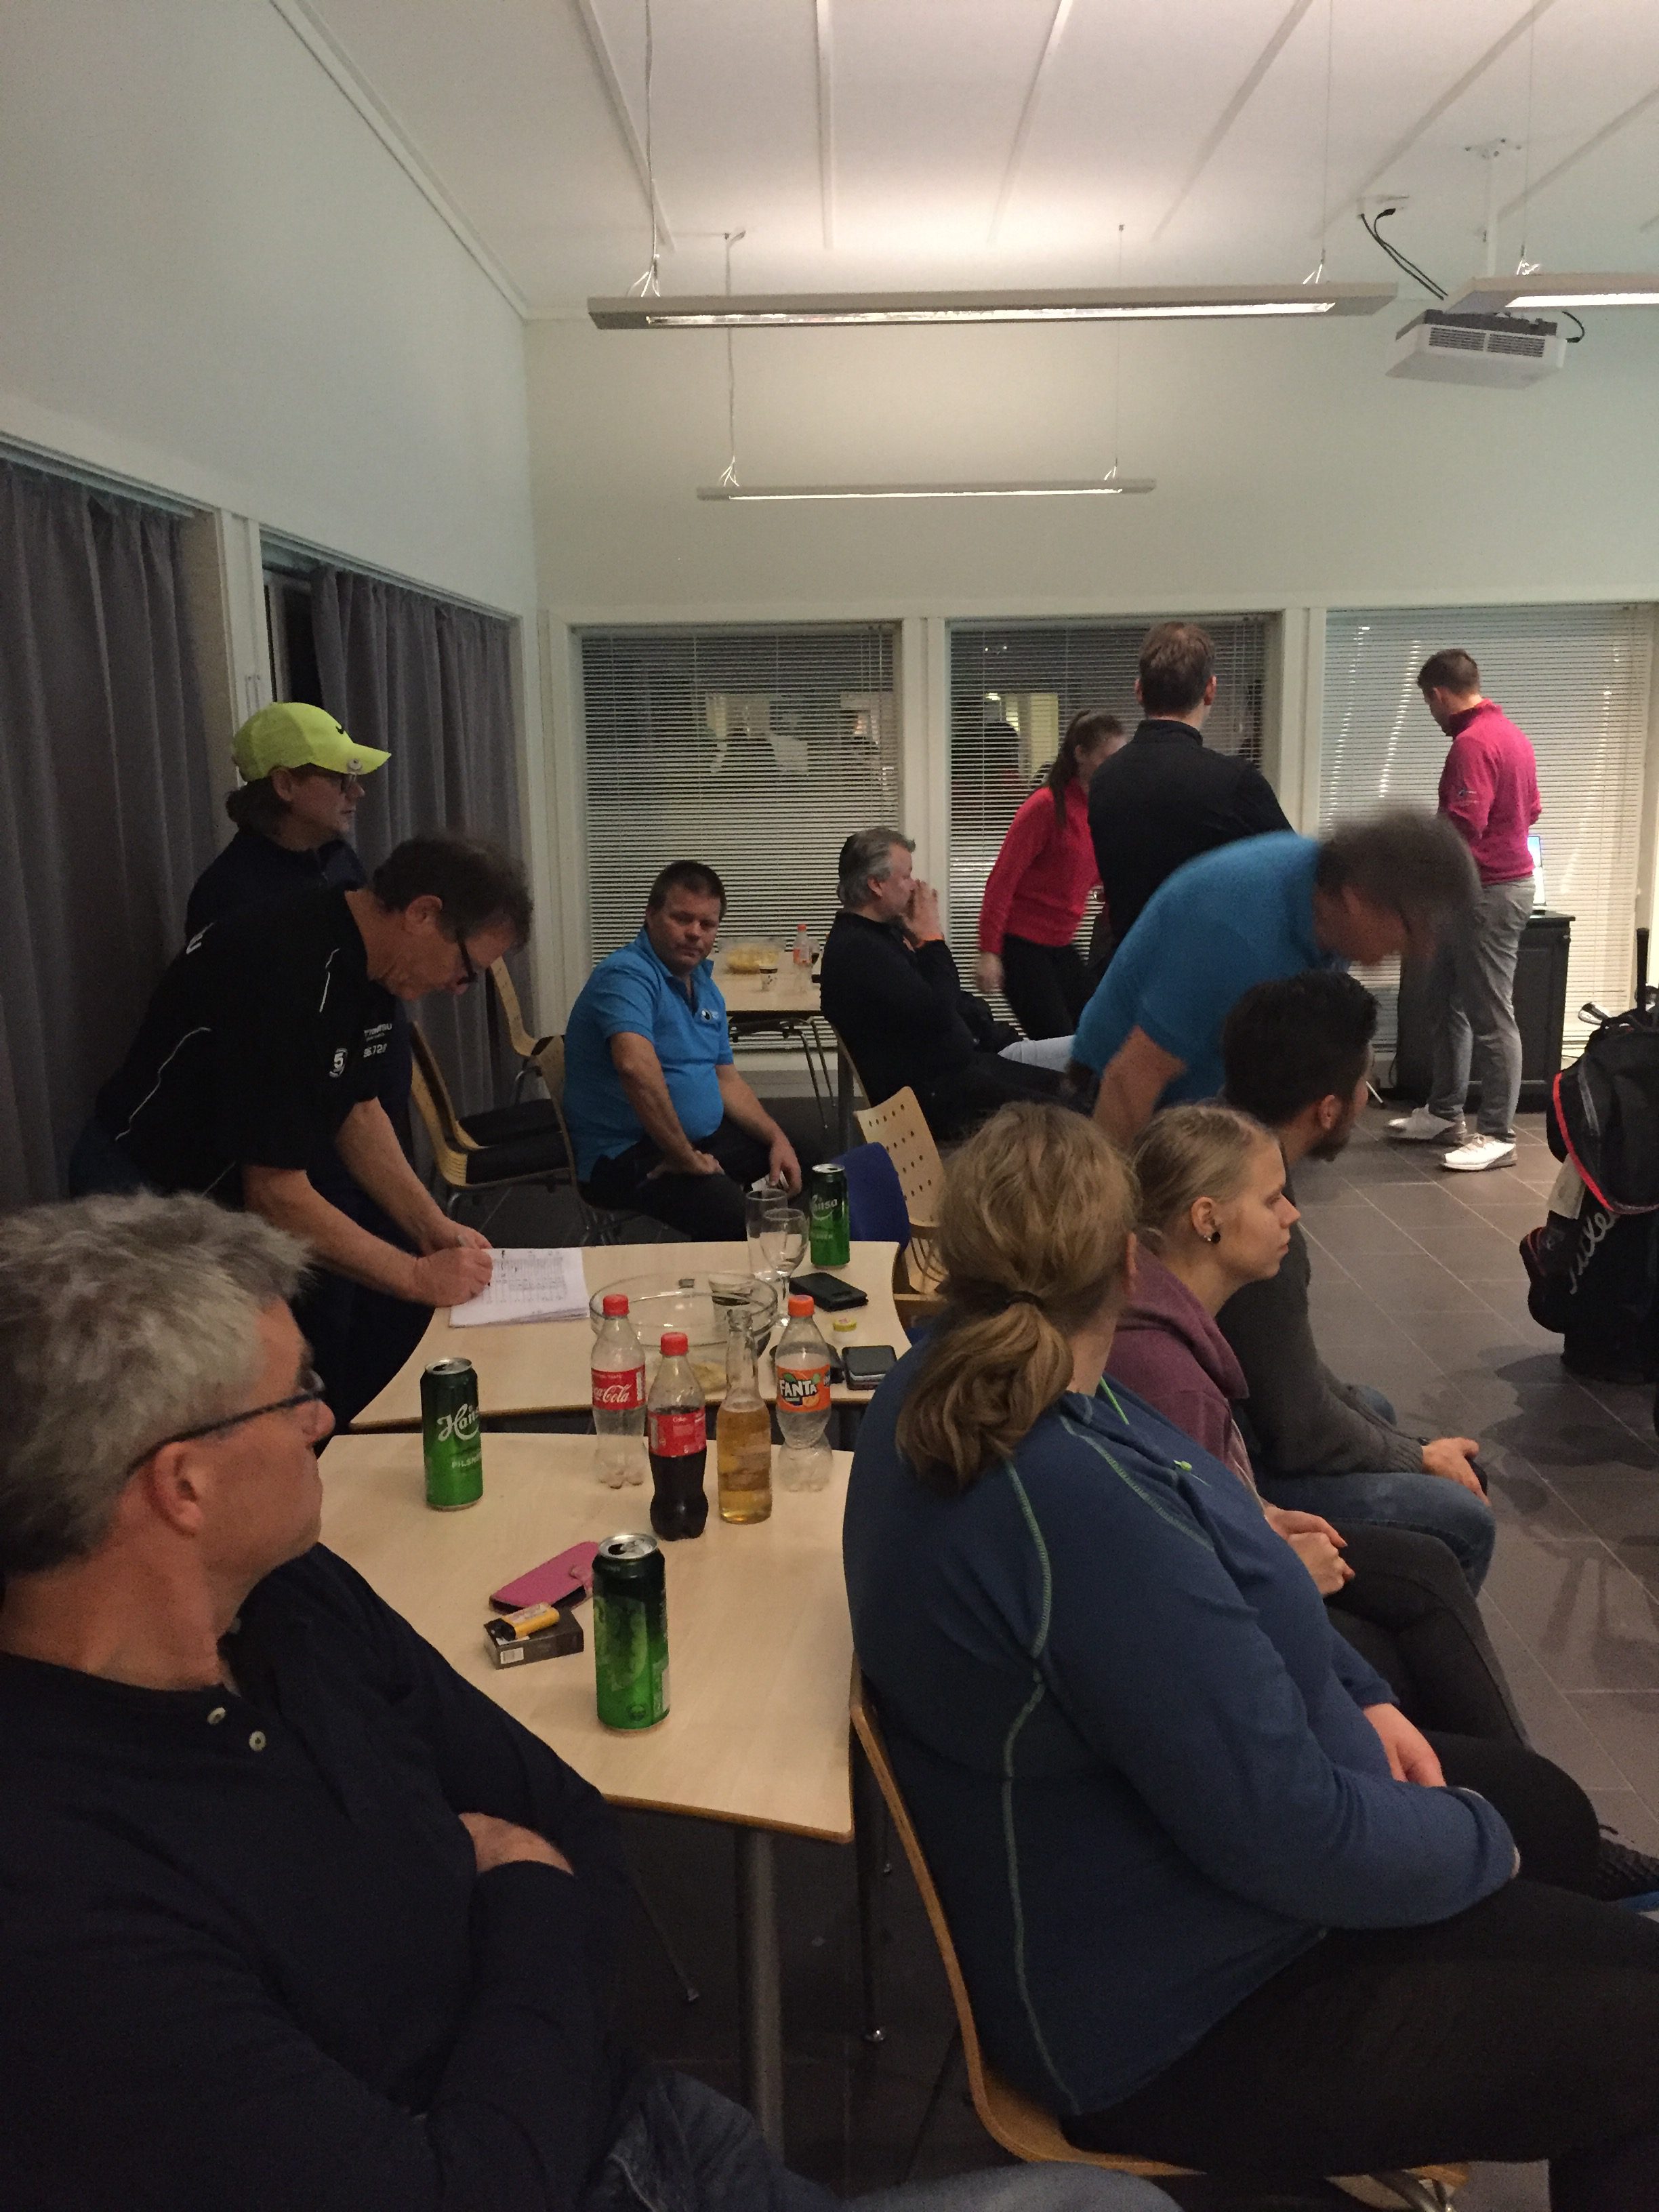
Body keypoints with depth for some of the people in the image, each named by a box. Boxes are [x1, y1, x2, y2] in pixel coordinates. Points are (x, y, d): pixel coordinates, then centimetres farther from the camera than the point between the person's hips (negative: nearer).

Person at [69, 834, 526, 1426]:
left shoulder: (363, 958, -3)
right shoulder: (289, 976, -33)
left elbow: (358, 1110, 8)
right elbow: (275, 1197, -30)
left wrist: (435, 1230, -1)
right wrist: (420, 1277, -22)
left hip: (230, 1190, 9)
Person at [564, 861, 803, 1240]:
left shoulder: (706, 987, 15)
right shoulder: (627, 975, -18)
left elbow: (726, 1080, 21)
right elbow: (635, 1066, -34)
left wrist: (777, 1138, 6)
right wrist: (687, 1159, -28)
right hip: (626, 1157, -10)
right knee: (739, 1217, -31)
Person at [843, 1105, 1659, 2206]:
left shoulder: (944, 1394, -6)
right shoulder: (1082, 1510, -37)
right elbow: (1296, 1839, -28)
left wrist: (1356, 1692, 2)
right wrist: (1475, 1841, -9)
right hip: (1177, 2019, -9)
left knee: (1532, 1792, 21)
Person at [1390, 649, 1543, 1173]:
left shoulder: (1472, 743, -18)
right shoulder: (1510, 733, 13)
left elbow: (1462, 830, -25)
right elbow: (1530, 811, 20)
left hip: (1487, 893, -10)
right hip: (1508, 878, 10)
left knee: (1490, 1017, -4)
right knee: (1446, 1003, 17)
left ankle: (1497, 1136, 3)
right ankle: (1444, 1114, 25)